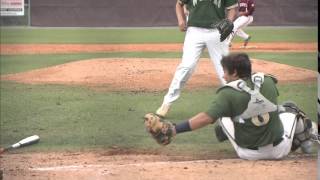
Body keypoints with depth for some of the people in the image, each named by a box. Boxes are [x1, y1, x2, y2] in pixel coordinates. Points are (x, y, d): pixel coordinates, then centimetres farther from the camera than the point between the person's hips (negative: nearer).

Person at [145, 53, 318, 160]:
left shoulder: (228, 93, -17)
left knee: (223, 116, 16)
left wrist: (174, 129, -25)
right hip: (280, 150, 3)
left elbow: (206, 118, -26)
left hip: (250, 154, -3)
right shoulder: (267, 81, -4)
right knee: (289, 109, 30)